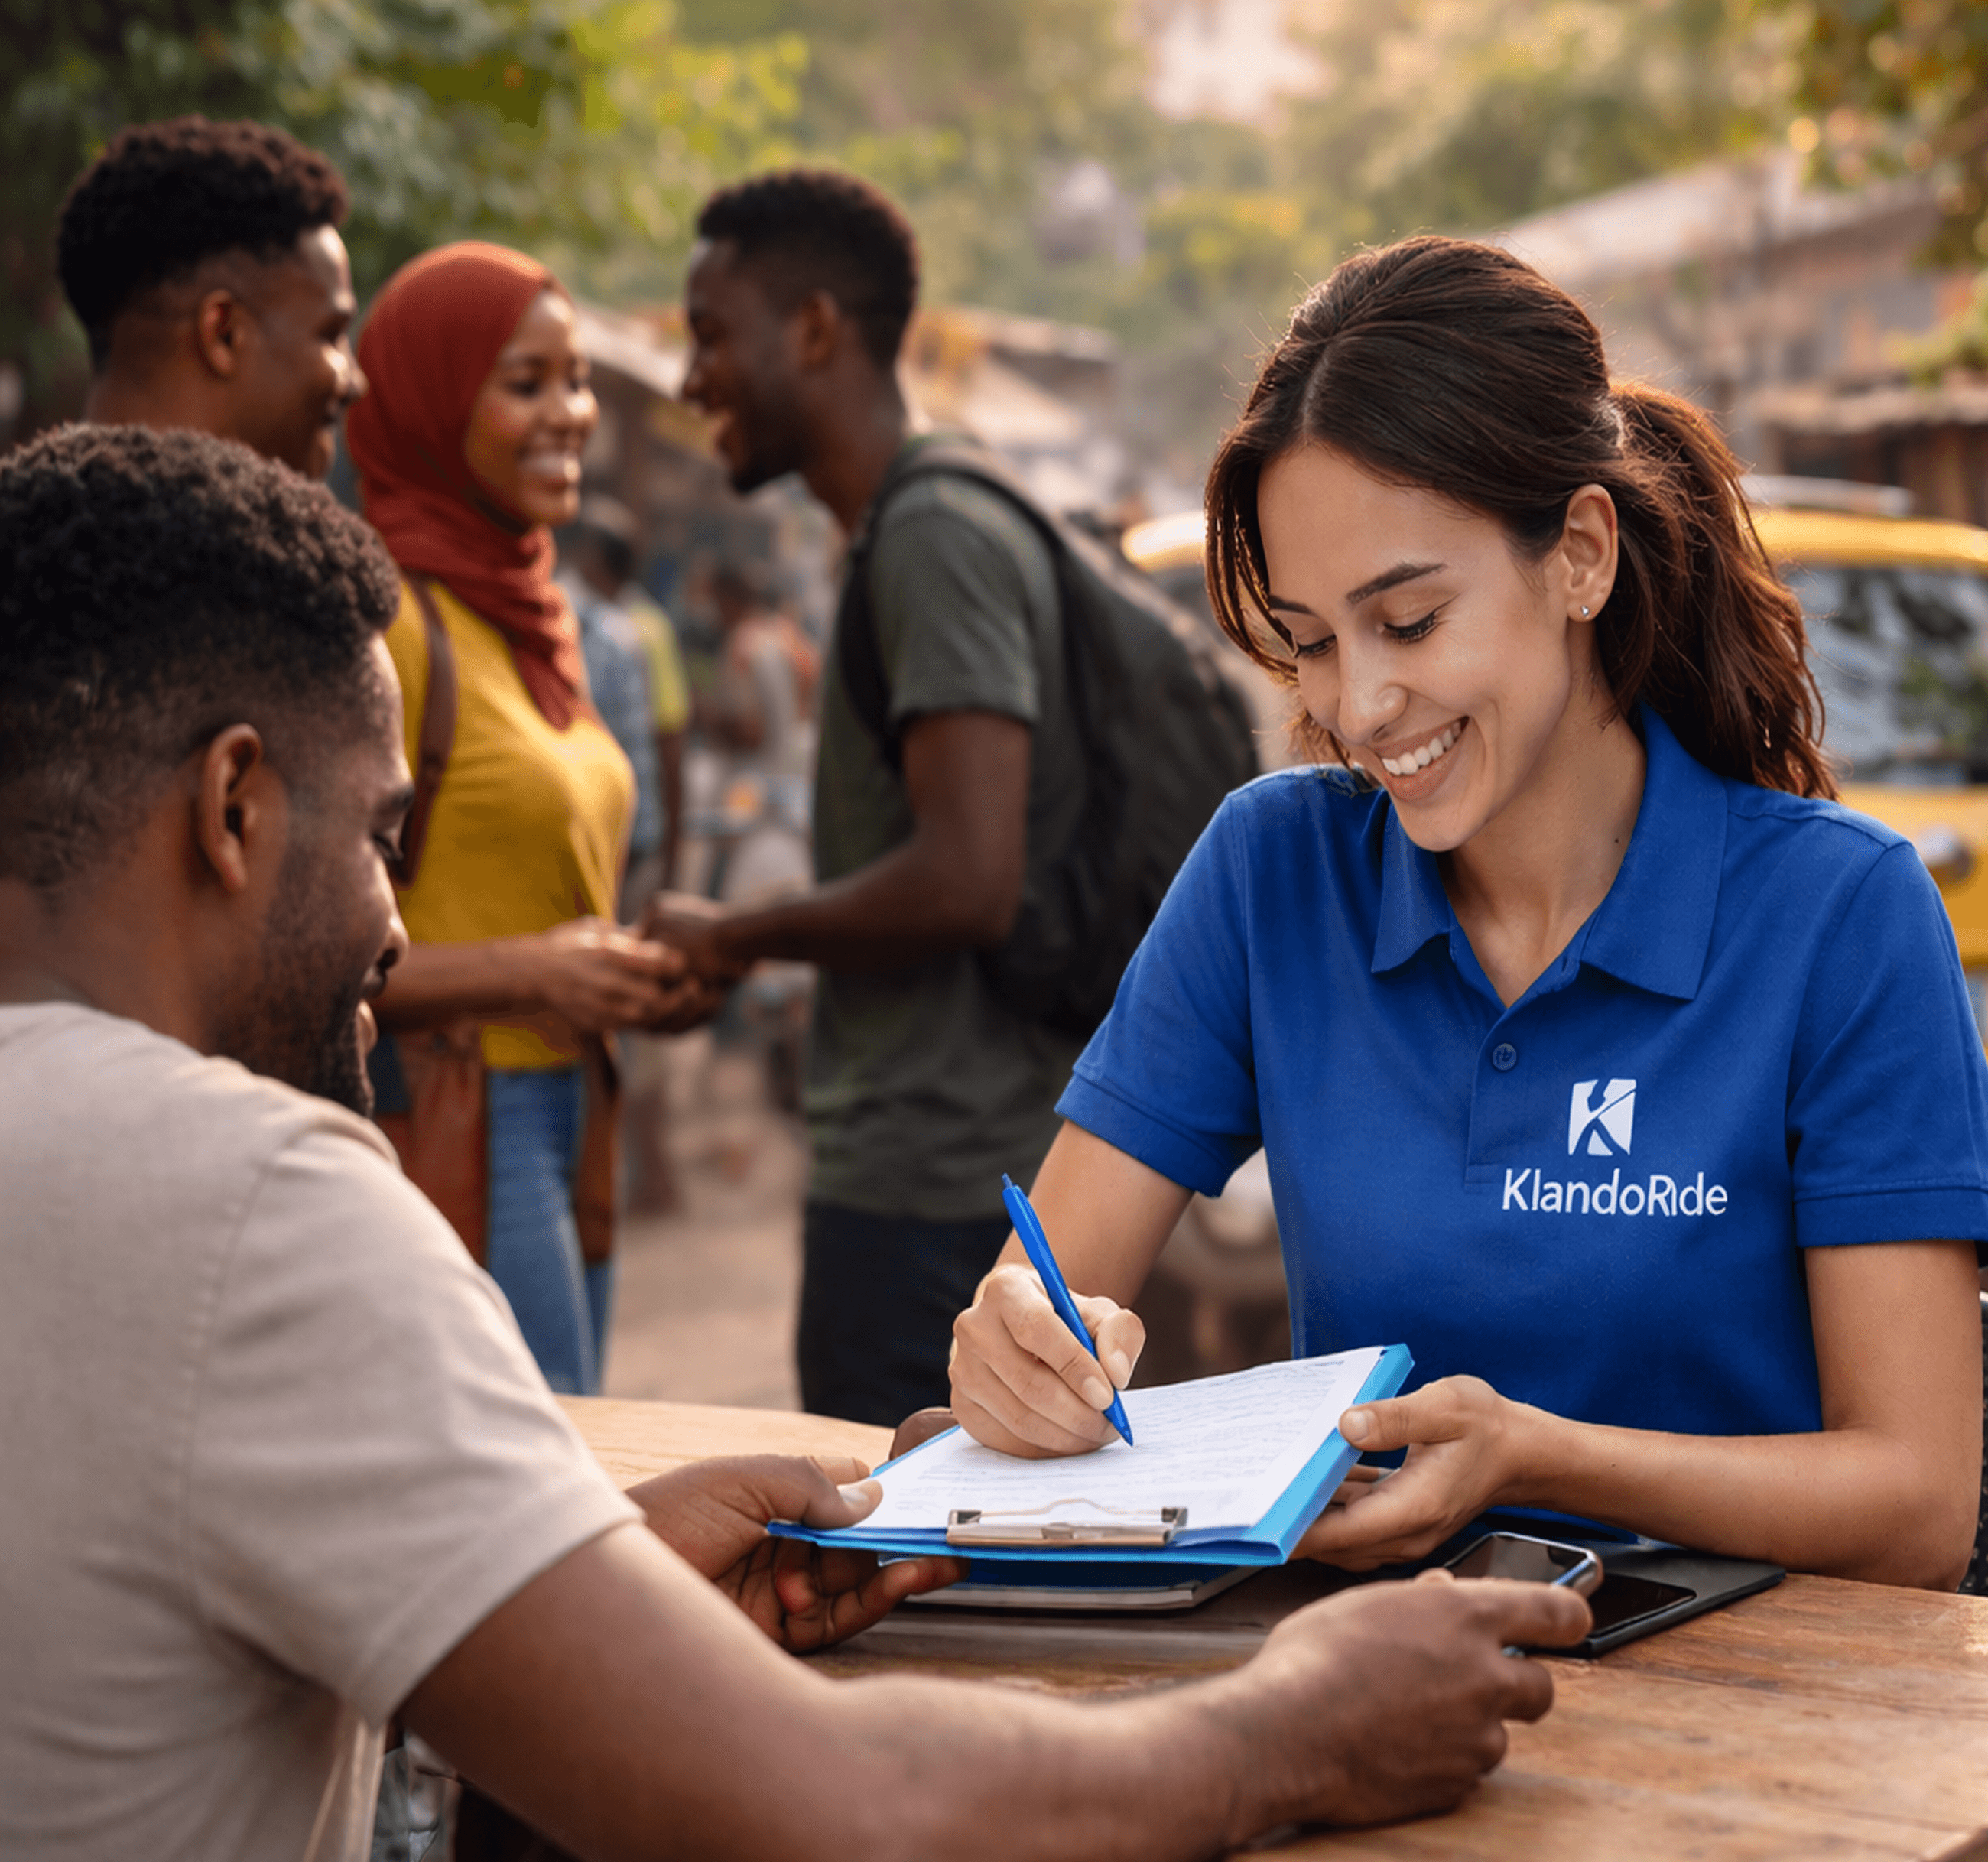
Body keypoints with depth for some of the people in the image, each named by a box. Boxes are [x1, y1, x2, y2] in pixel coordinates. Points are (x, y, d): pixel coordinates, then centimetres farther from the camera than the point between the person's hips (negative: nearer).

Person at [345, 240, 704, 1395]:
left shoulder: (535, 615, 14)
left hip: (565, 1117, 9)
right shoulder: (382, 619, -14)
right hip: (447, 1129, -9)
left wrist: (627, 976, 9)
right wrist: (518, 976, -20)